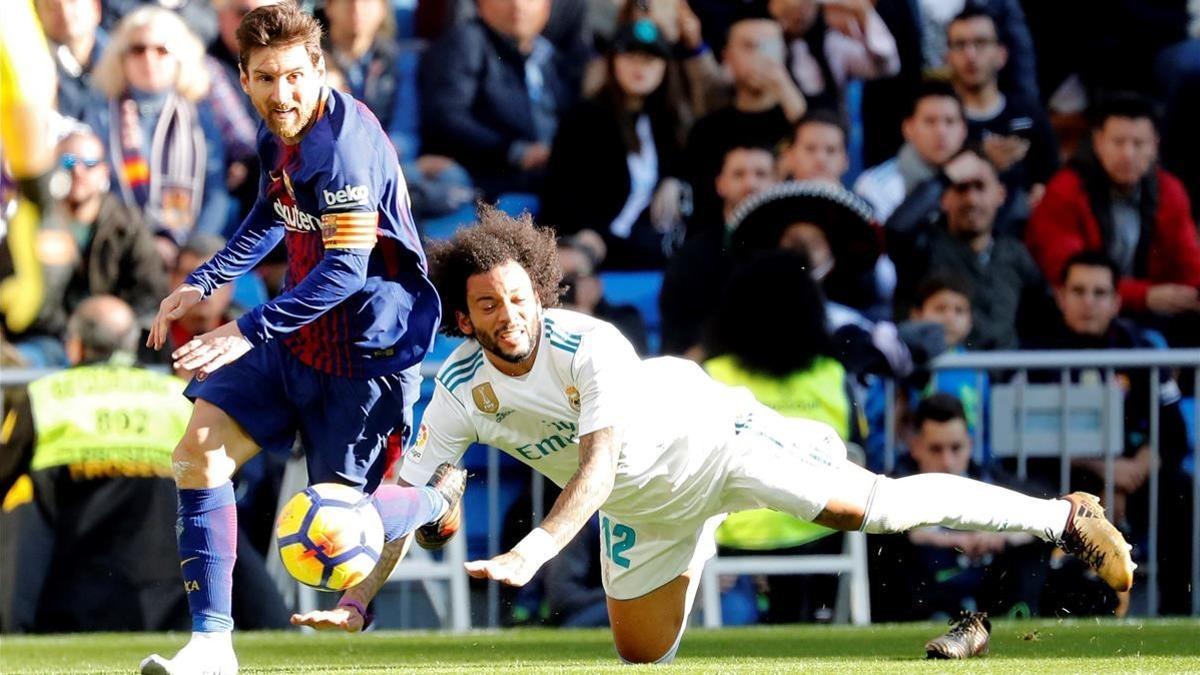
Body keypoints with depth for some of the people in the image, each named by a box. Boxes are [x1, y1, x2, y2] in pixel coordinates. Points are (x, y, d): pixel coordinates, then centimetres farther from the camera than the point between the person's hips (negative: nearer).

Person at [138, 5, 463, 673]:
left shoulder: (344, 148, -26)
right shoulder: (280, 132, 2)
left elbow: (345, 269, -30)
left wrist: (250, 331, -31)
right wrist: (204, 282, 19)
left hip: (365, 351, -8)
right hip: (298, 335, 8)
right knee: (199, 453, -8)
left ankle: (440, 495, 33)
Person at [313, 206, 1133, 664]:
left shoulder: (588, 346, -32)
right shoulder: (461, 393, -17)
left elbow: (597, 465, -41)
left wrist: (532, 553, -56)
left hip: (707, 438, -6)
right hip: (642, 508, 6)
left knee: (872, 507, -18)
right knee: (641, 657, 13)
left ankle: (1067, 518, -10)